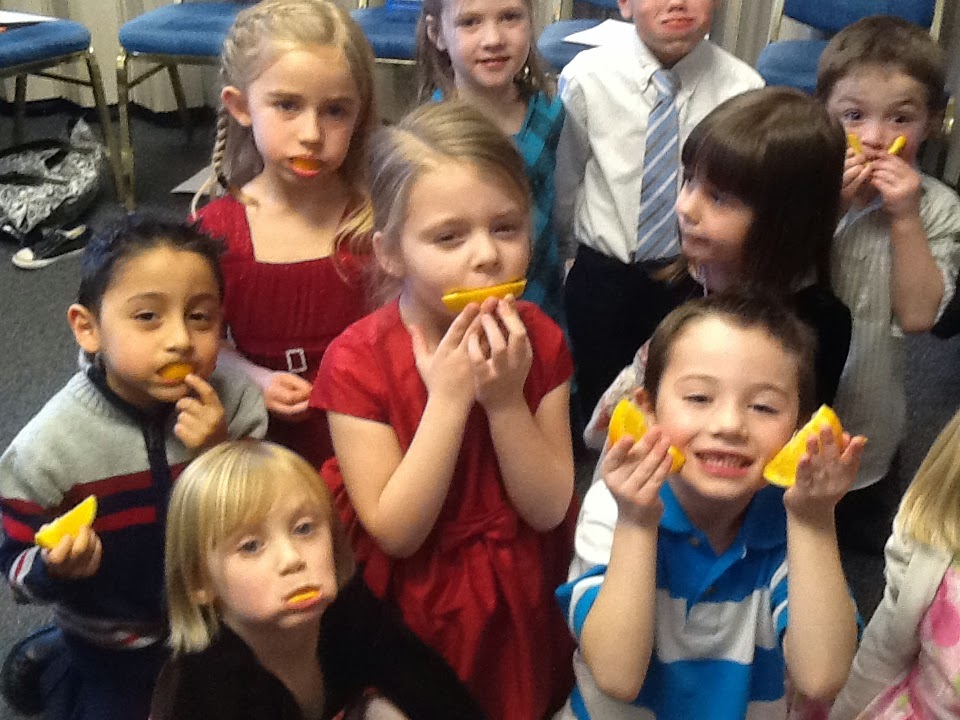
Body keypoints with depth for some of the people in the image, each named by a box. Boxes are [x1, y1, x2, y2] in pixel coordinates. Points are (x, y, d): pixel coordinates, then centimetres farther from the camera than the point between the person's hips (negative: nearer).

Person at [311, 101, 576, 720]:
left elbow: (549, 510, -12)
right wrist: (448, 400, -32)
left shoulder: (539, 341, -12)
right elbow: (395, 532, -22)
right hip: (416, 611, -2)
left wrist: (505, 401, -28)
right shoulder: (358, 360, -22)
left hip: (520, 601, 3)